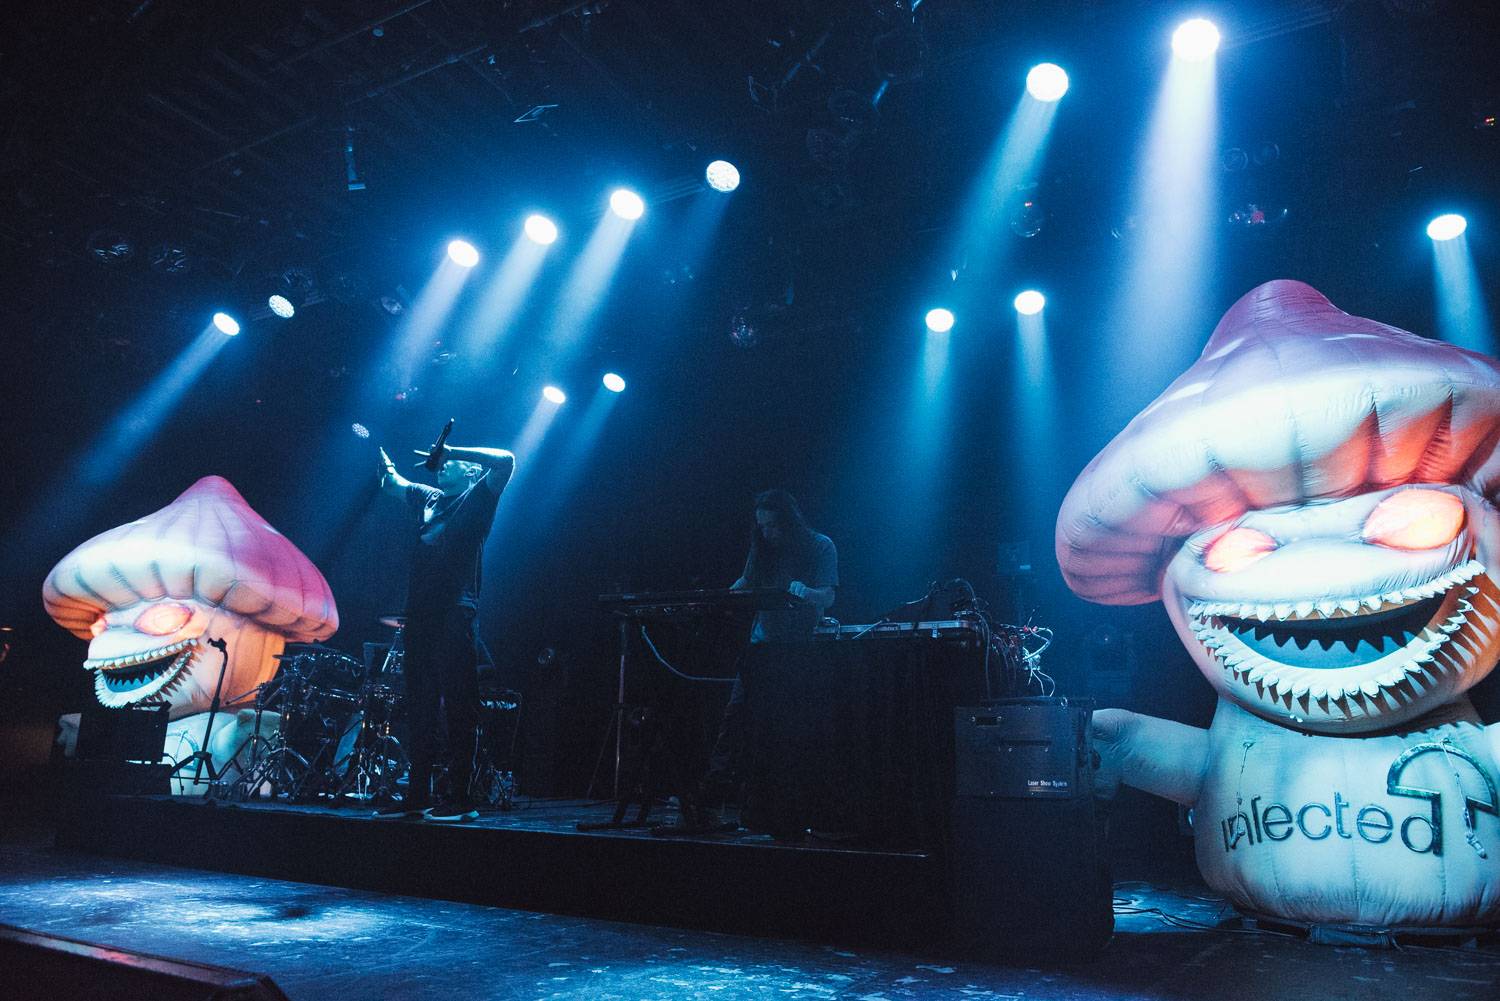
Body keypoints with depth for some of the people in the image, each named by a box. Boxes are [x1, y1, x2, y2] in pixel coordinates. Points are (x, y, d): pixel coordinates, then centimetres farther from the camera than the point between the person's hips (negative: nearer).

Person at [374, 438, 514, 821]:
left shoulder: (476, 497, 4)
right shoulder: (427, 497, 22)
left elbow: (505, 461, -11)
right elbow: (390, 482, 38)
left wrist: (451, 451, -5)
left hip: (454, 617, -7)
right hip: (420, 616, 7)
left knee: (458, 710, -6)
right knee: (419, 710, 9)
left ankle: (461, 799, -3)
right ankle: (417, 797, 15)